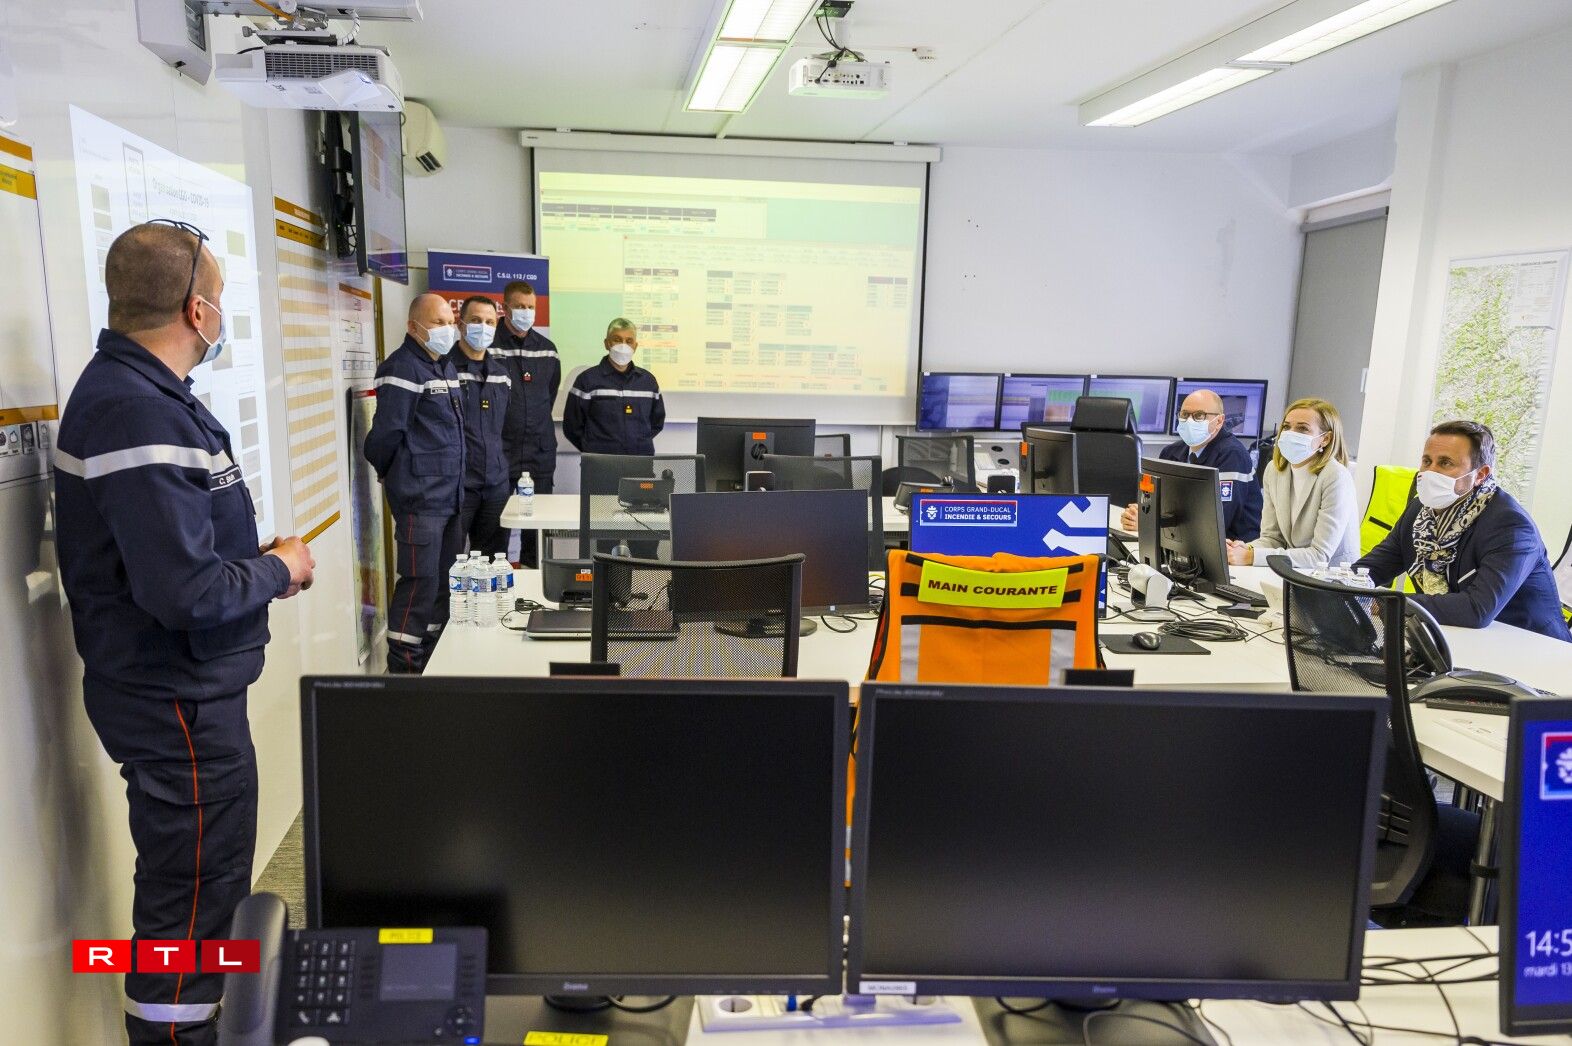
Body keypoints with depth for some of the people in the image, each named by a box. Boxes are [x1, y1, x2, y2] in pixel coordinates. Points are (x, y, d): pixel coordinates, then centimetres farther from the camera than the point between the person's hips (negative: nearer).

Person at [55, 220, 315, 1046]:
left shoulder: (129, 390, 8)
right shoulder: (140, 417, -25)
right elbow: (187, 592, -30)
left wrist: (254, 558, 4)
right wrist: (278, 572, -13)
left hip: (178, 691, 11)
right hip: (179, 702, -11)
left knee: (201, 885, 25)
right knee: (191, 902, 4)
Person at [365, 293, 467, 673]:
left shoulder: (446, 367, 16)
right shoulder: (403, 368, -14)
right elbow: (386, 432, -17)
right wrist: (388, 474, -1)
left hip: (451, 495, 9)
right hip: (420, 498, -9)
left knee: (445, 580, 15)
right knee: (420, 582, -5)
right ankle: (404, 668, 5)